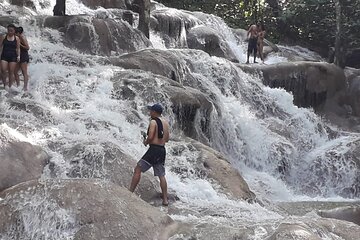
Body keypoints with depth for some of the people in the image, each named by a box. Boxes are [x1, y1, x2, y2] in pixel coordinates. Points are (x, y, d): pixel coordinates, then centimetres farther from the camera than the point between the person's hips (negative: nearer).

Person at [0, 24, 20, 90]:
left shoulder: (16, 38, 3)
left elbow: (18, 48, 4)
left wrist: (18, 56, -8)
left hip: (13, 56, 0)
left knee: (11, 72, 0)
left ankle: (10, 86, 8)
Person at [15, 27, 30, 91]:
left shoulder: (22, 37, -13)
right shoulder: (19, 38, 14)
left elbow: (27, 48, -17)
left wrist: (20, 44, -15)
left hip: (24, 56, -10)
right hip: (19, 57, 10)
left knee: (24, 73, -7)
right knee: (15, 71, 10)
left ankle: (25, 87, -6)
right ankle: (18, 85, 18)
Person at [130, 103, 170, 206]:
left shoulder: (153, 121, -9)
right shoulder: (166, 123, 14)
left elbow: (150, 137, -18)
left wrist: (146, 142, 0)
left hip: (154, 149, -7)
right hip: (162, 150, 8)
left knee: (137, 170, 0)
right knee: (161, 175, 9)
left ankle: (130, 192, -2)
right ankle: (165, 199, 8)